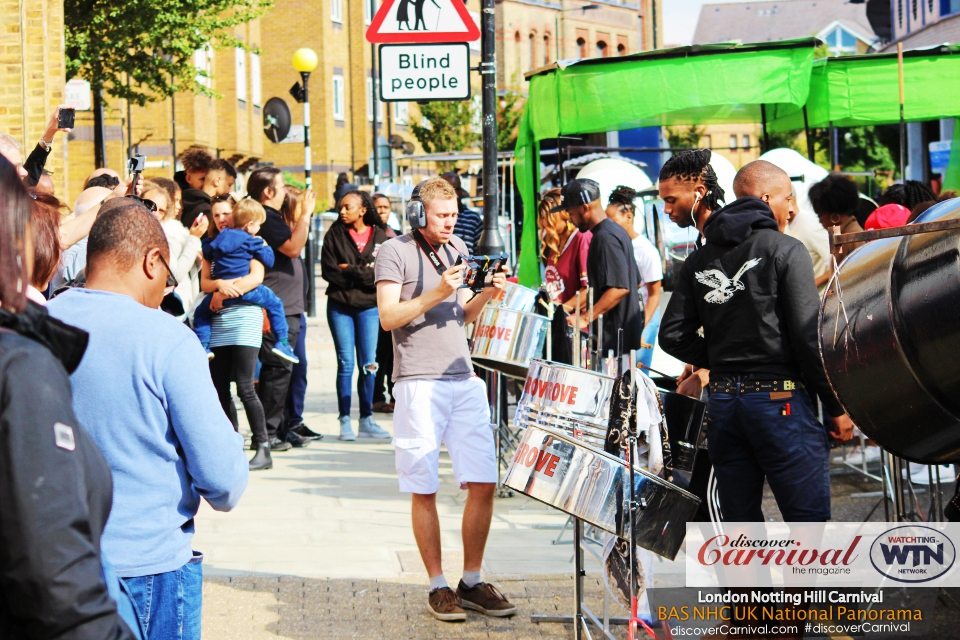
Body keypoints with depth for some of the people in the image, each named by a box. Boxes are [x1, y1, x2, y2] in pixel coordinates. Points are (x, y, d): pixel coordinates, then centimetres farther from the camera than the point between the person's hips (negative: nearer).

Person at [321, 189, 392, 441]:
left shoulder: (379, 236, 3)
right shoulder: (334, 235, 2)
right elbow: (328, 271, -7)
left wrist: (349, 271, -12)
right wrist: (363, 275, -11)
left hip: (369, 306, 1)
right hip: (340, 305, -1)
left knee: (369, 364, 1)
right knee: (346, 363, -1)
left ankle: (366, 420, 9)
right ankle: (345, 421, 3)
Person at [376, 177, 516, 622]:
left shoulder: (457, 248, 16)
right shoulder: (395, 252, -2)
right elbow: (388, 317, -10)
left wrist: (486, 295, 2)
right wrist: (436, 294, -19)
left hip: (465, 380, 6)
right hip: (419, 382, -6)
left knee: (483, 484, 1)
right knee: (424, 490, 0)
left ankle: (472, 582, 13)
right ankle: (437, 587, 9)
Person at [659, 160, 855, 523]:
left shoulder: (700, 259, 11)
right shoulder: (785, 251, -5)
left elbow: (673, 336, 6)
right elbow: (809, 336, -11)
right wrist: (836, 407, -4)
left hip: (722, 401, 6)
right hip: (779, 399, -6)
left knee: (740, 525, 10)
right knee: (810, 522, -2)